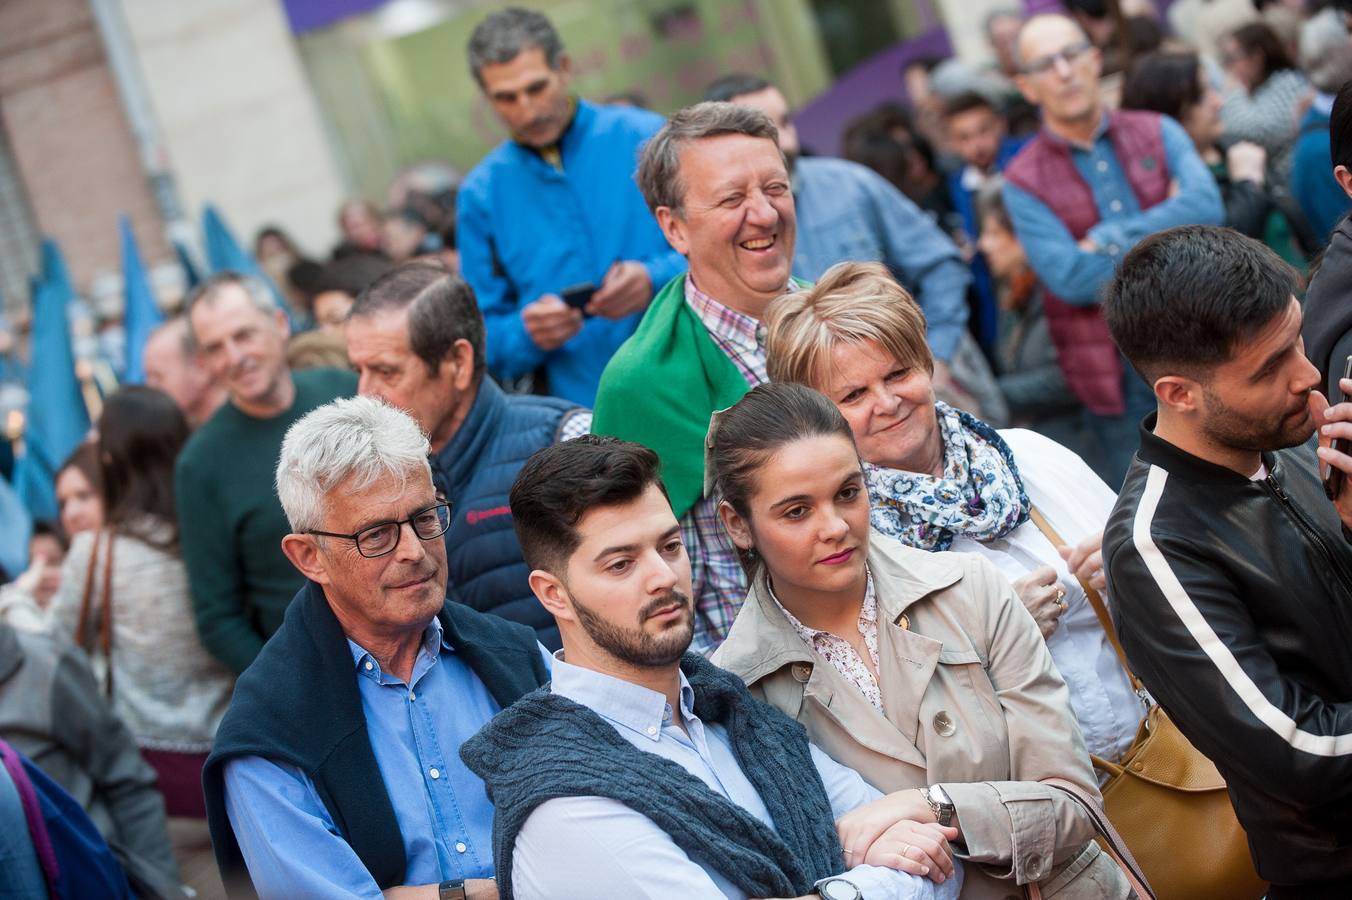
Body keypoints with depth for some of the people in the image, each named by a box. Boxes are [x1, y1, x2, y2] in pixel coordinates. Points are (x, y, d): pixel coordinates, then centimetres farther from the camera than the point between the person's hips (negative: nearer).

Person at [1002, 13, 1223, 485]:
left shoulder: (1158, 133, 4)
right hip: (1115, 375, -2)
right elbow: (1069, 278, -16)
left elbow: (1206, 206, -14)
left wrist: (1107, 241, -16)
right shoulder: (1024, 181, -4)